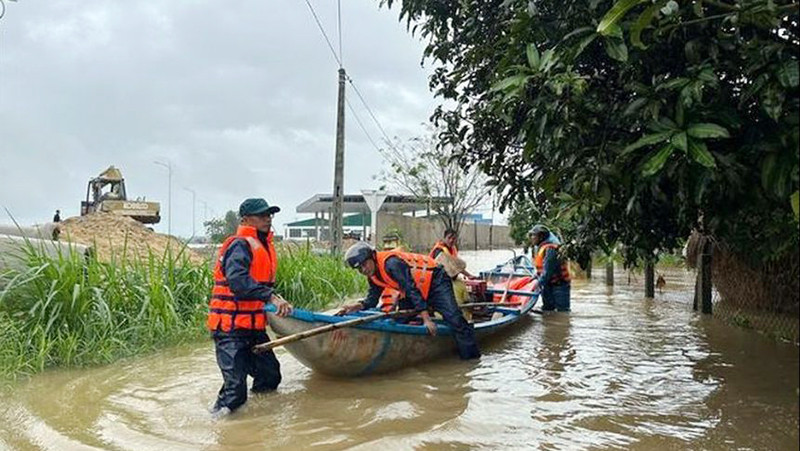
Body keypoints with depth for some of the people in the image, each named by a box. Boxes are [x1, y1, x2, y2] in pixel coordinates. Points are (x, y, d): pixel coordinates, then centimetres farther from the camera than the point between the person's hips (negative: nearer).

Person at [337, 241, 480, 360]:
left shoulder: (391, 263, -29)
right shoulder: (373, 276, 0)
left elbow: (412, 289, -32)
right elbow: (372, 299, 7)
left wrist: (426, 318, -34)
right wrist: (358, 306, -16)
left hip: (435, 281, -10)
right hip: (416, 289, 10)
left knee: (453, 317, -21)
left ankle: (473, 358, -19)